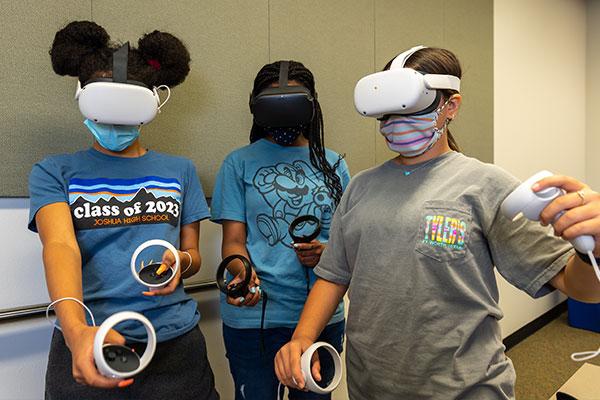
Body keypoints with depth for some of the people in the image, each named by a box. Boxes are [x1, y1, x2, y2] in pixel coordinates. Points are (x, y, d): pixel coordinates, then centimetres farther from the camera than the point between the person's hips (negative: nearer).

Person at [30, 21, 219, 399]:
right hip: (89, 349, -1)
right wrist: (76, 330, -32)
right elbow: (61, 247, -16)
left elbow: (193, 253, 8)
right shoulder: (55, 172, 1)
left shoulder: (179, 170, 5)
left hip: (175, 344, 2)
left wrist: (180, 262, -15)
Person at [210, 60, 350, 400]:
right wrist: (244, 274, -24)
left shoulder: (333, 164, 6)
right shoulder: (240, 163, -1)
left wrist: (327, 252, -12)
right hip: (254, 315, -2)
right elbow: (233, 239, -4)